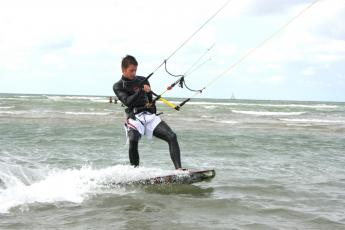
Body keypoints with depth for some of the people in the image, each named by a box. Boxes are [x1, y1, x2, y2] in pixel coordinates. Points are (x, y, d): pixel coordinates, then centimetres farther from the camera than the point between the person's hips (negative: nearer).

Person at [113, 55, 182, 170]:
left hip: (150, 115, 4)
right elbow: (128, 102, -11)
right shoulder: (118, 86, 6)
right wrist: (141, 90, -20)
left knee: (172, 136, -17)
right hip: (135, 118, -4)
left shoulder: (142, 80, 16)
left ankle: (179, 169, -22)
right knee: (133, 140, -35)